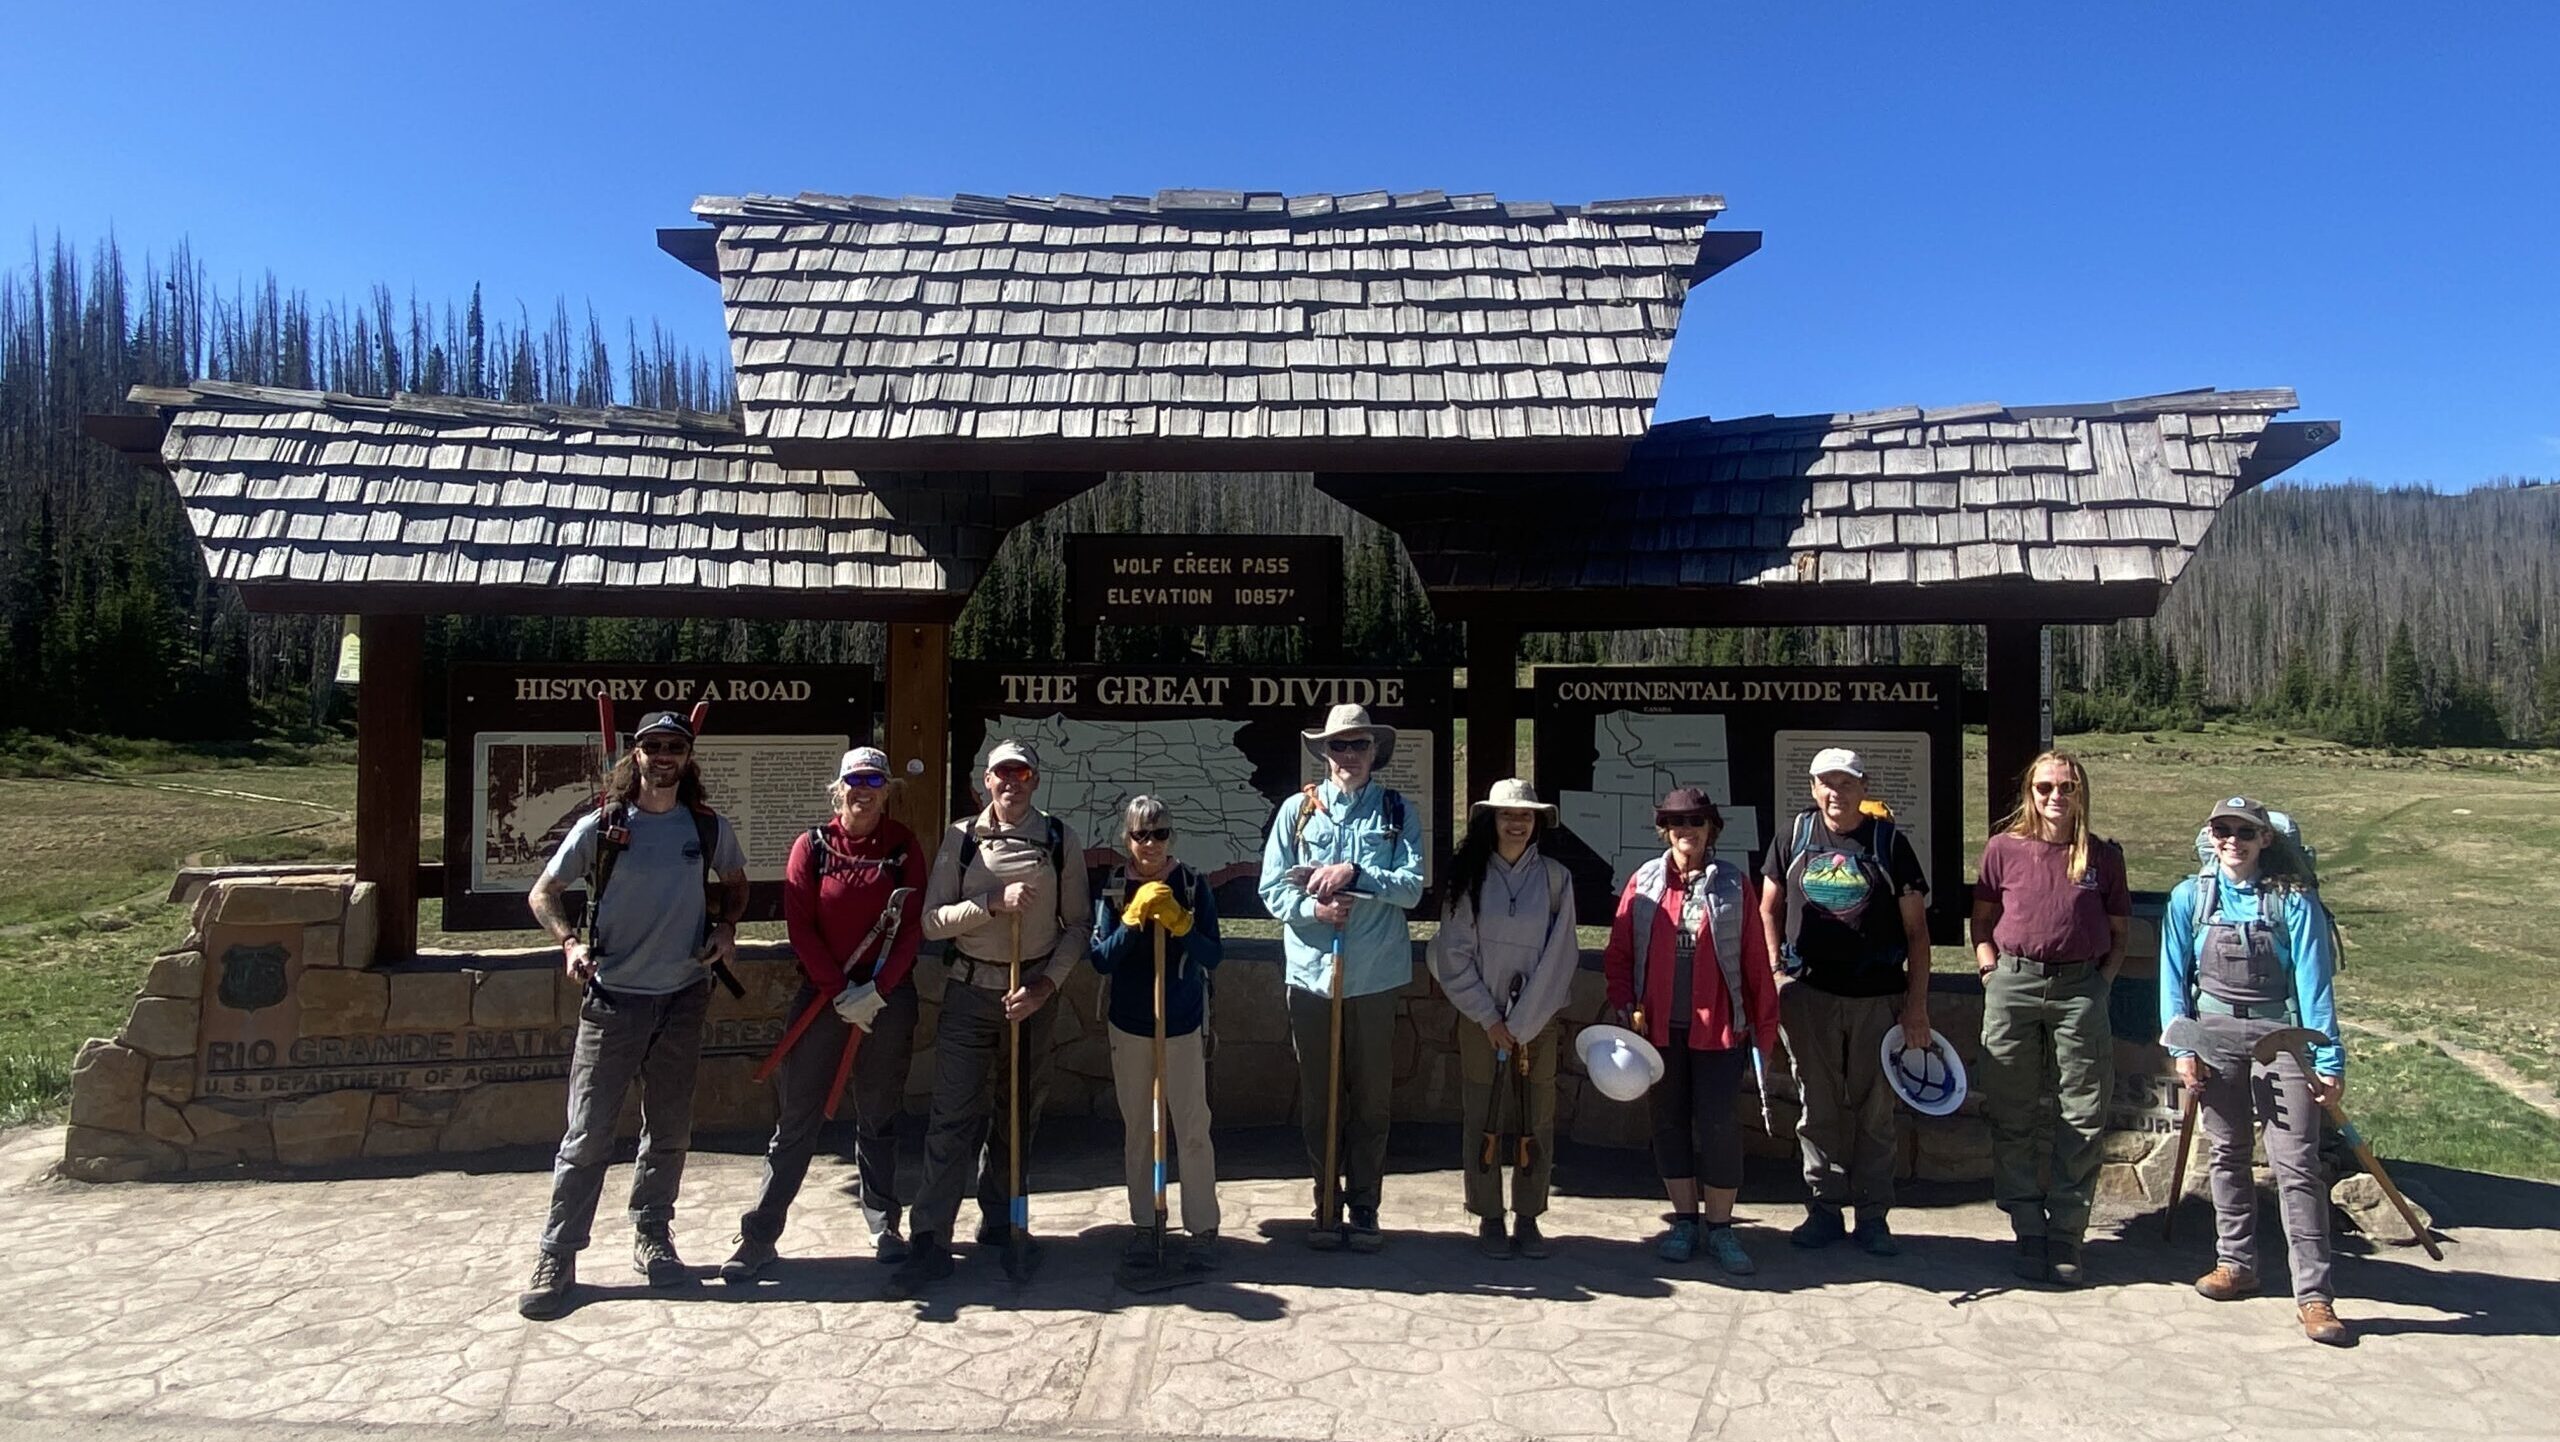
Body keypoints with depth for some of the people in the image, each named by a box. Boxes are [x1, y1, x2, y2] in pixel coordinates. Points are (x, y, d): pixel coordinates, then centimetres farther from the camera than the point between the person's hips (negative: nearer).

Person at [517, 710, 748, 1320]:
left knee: (669, 1129, 12)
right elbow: (543, 893, 3)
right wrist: (569, 942, -14)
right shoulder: (601, 826, -5)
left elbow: (735, 884, 18)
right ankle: (556, 1258, 9)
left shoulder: (709, 827, 1)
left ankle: (652, 1237, 29)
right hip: (613, 999, -2)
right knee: (587, 1134, -2)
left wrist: (726, 927, -1)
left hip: (683, 997, 3)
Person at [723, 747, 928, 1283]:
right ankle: (760, 1236, 10)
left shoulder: (904, 846, 0)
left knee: (879, 1114, 12)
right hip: (822, 993, 0)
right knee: (796, 1116, 1)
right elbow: (801, 927, -6)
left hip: (889, 996, 1)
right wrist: (841, 993, -12)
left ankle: (883, 1225, 25)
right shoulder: (812, 847, -1)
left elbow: (913, 927, -4)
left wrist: (876, 991, -13)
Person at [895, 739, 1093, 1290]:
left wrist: (1046, 984, -10)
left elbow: (1079, 925, 1)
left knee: (1021, 1112, 13)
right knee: (952, 1115, -3)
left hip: (1034, 993, 1)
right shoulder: (962, 837, 0)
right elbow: (932, 921, -5)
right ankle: (931, 1239, 3)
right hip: (970, 991, -1)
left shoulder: (1060, 839, 0)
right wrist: (993, 902, -19)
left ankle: (1000, 1220, 31)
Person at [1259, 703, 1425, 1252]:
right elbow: (1272, 890, 1)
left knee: (1371, 1099, 8)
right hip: (1311, 973, 1)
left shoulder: (1397, 812, 4)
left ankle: (1364, 1210, 22)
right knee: (1319, 1098, 9)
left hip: (1375, 975, 0)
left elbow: (1412, 888, -6)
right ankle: (1326, 1209, 23)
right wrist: (1313, 907, -17)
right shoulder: (1298, 810, 4)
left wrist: (1354, 872, -17)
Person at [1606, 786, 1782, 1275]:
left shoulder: (1733, 884, 1)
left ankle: (1719, 1226, 12)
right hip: (1659, 1028, 2)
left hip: (1719, 1028, -2)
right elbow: (1618, 954, 6)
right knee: (1670, 1123, 9)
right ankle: (1685, 1220, 23)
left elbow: (1756, 961, 1)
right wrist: (1626, 1007, -6)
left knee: (1718, 1124, -3)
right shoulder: (1644, 883, 4)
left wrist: (1764, 1028, 1)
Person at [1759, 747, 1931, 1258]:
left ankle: (1872, 1215, 18)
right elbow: (1770, 908, 14)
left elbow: (1916, 928, 2)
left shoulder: (1888, 840, 0)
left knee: (1874, 1109, 6)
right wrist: (1777, 972, 4)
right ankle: (1825, 1208, 19)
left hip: (1877, 995, -1)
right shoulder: (1794, 835, 5)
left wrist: (1917, 1002, -3)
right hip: (1809, 992, 1)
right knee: (1819, 1107, 7)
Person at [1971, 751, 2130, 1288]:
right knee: (2013, 1118, 5)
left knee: (2083, 1118, 2)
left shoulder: (2103, 856, 6)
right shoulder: (2004, 849, 5)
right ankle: (2028, 1235, 16)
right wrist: (1992, 971, 0)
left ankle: (2066, 1238, 13)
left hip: (2079, 989, 0)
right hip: (2013, 986, 0)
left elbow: (2119, 932, 12)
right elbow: (1981, 920, 13)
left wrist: (2102, 981, -1)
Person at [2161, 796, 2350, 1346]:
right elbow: (2174, 977, 5)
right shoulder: (2190, 897, 2)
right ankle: (2236, 1263, 27)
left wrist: (2329, 1061, -7)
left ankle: (2314, 1294, -1)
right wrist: (2182, 1047, -1)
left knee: (2296, 1165, -6)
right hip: (2215, 1035, 3)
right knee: (2225, 1155, 12)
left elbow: (2314, 984, -5)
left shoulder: (2293, 901, -4)